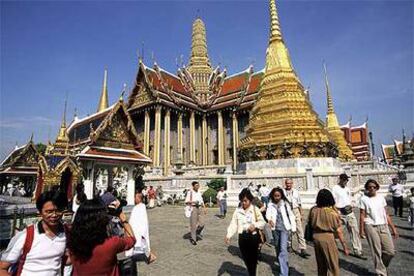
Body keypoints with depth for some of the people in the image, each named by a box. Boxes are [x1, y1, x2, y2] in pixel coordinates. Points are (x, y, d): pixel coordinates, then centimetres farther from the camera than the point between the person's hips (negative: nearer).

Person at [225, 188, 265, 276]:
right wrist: (228, 235, -16)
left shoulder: (255, 209, -5)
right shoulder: (237, 211, 0)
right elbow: (233, 224, -3)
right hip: (242, 237, 2)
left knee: (253, 258, 8)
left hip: (253, 236, -2)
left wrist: (255, 225, -20)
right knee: (245, 258, 12)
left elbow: (262, 222, -1)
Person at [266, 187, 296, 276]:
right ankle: (281, 264, 42)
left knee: (283, 249, -12)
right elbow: (268, 213, -15)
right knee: (277, 247, 18)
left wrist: (293, 227, 0)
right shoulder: (270, 205, 0)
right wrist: (269, 219, -36)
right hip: (275, 228, 3)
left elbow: (291, 215, 1)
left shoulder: (285, 204, -4)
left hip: (284, 228, -3)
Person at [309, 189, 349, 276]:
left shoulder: (313, 210, -4)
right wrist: (345, 247, -1)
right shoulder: (332, 212, -14)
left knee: (321, 265, 20)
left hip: (316, 237, 5)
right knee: (333, 266, 10)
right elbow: (339, 231, -9)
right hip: (327, 237, -4)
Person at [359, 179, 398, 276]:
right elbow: (362, 216, -4)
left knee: (390, 251, 4)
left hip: (384, 226, 4)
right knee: (376, 252, 1)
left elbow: (386, 215, 13)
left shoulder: (381, 198, 8)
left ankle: (382, 266, 32)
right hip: (371, 227, -4)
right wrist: (361, 230, -5)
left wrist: (393, 228, 10)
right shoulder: (364, 199, -4)